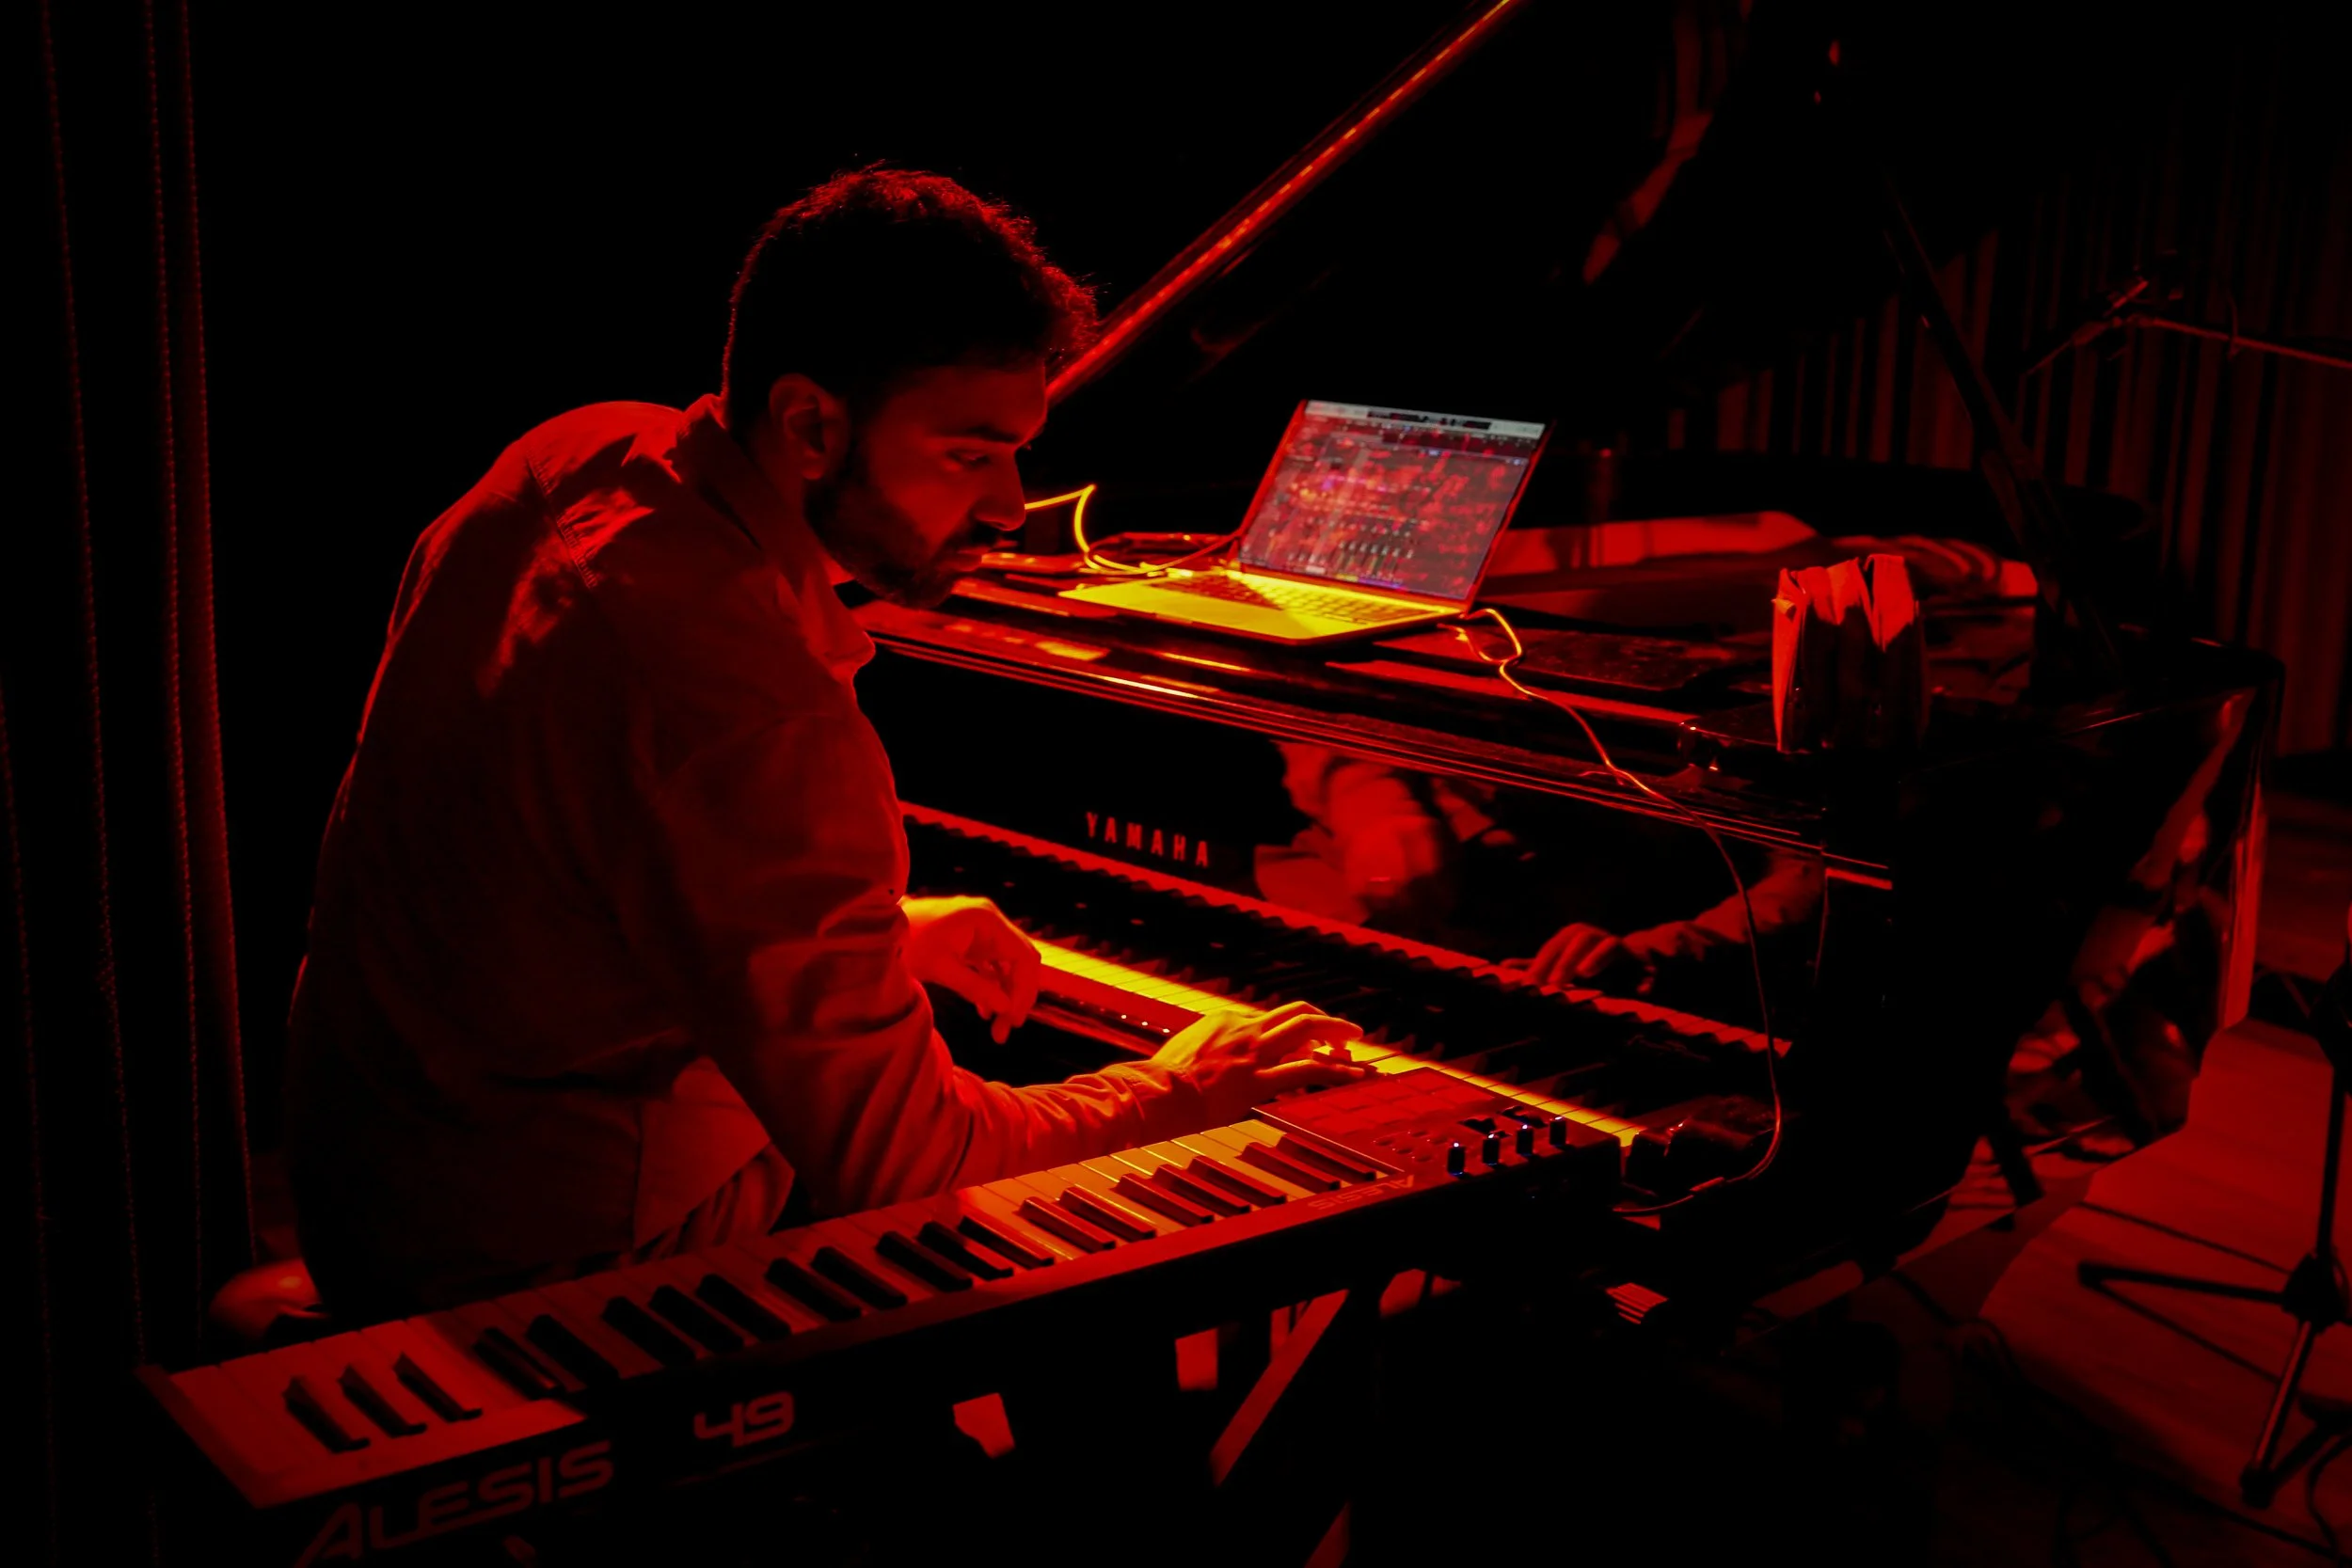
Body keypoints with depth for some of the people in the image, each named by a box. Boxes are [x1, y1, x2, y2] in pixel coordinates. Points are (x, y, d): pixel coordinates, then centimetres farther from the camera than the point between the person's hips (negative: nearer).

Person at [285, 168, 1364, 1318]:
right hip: (565, 1261, -9)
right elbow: (896, 1161, -26)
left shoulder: (586, 458, -3)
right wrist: (1175, 1096, -11)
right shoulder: (754, 713, -33)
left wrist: (873, 927, 12)